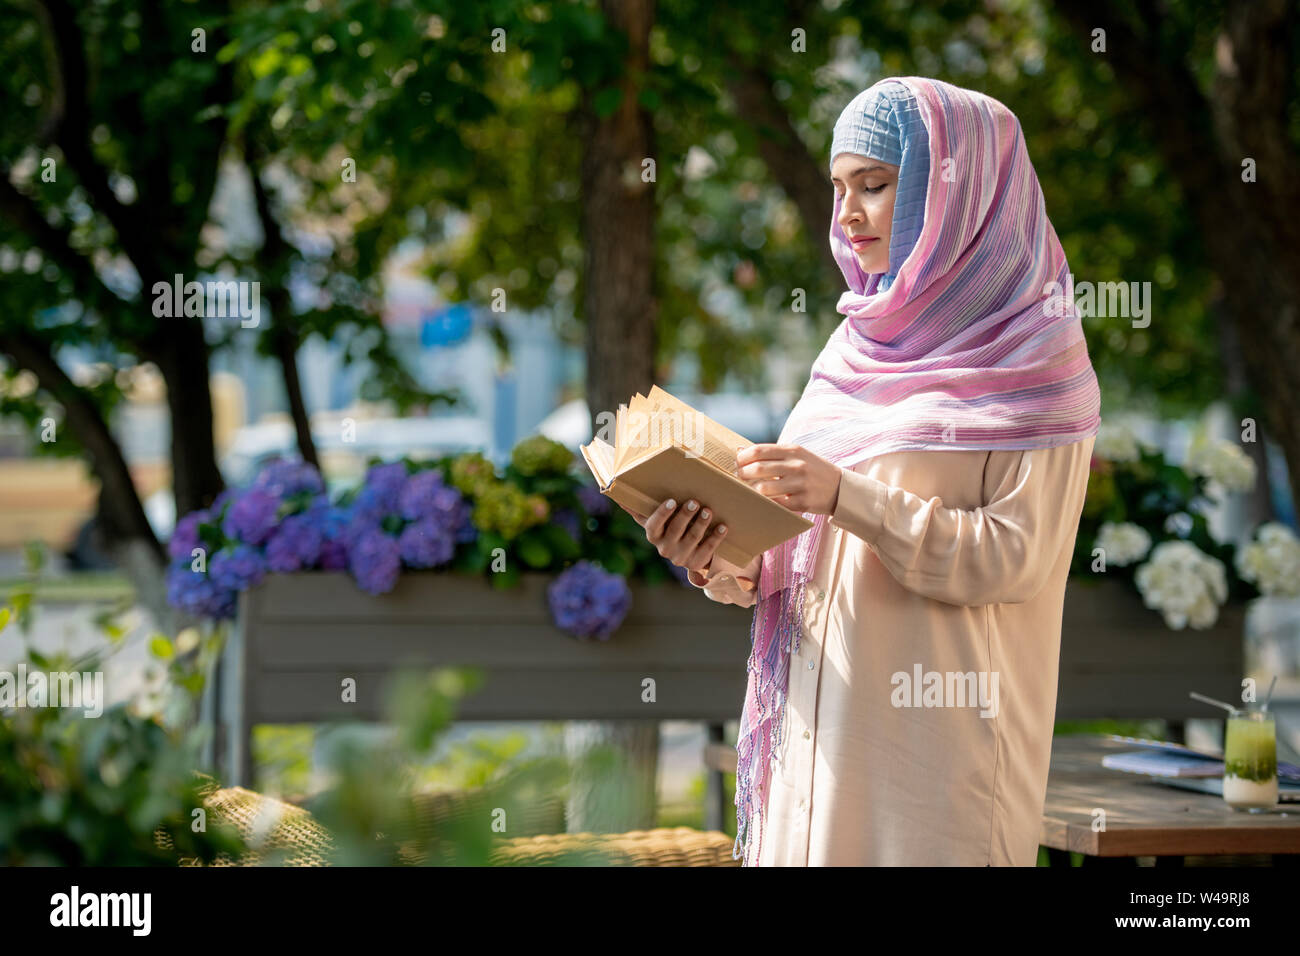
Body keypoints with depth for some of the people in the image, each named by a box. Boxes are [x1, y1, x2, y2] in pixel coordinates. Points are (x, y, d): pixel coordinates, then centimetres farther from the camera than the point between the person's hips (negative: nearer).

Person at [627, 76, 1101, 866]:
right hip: (819, 728, 6)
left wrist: (849, 498, -22)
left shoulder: (1031, 360, -4)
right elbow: (800, 553, 14)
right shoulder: (860, 350, 14)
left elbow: (1018, 557, -14)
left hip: (935, 735, -6)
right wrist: (727, 568, -7)